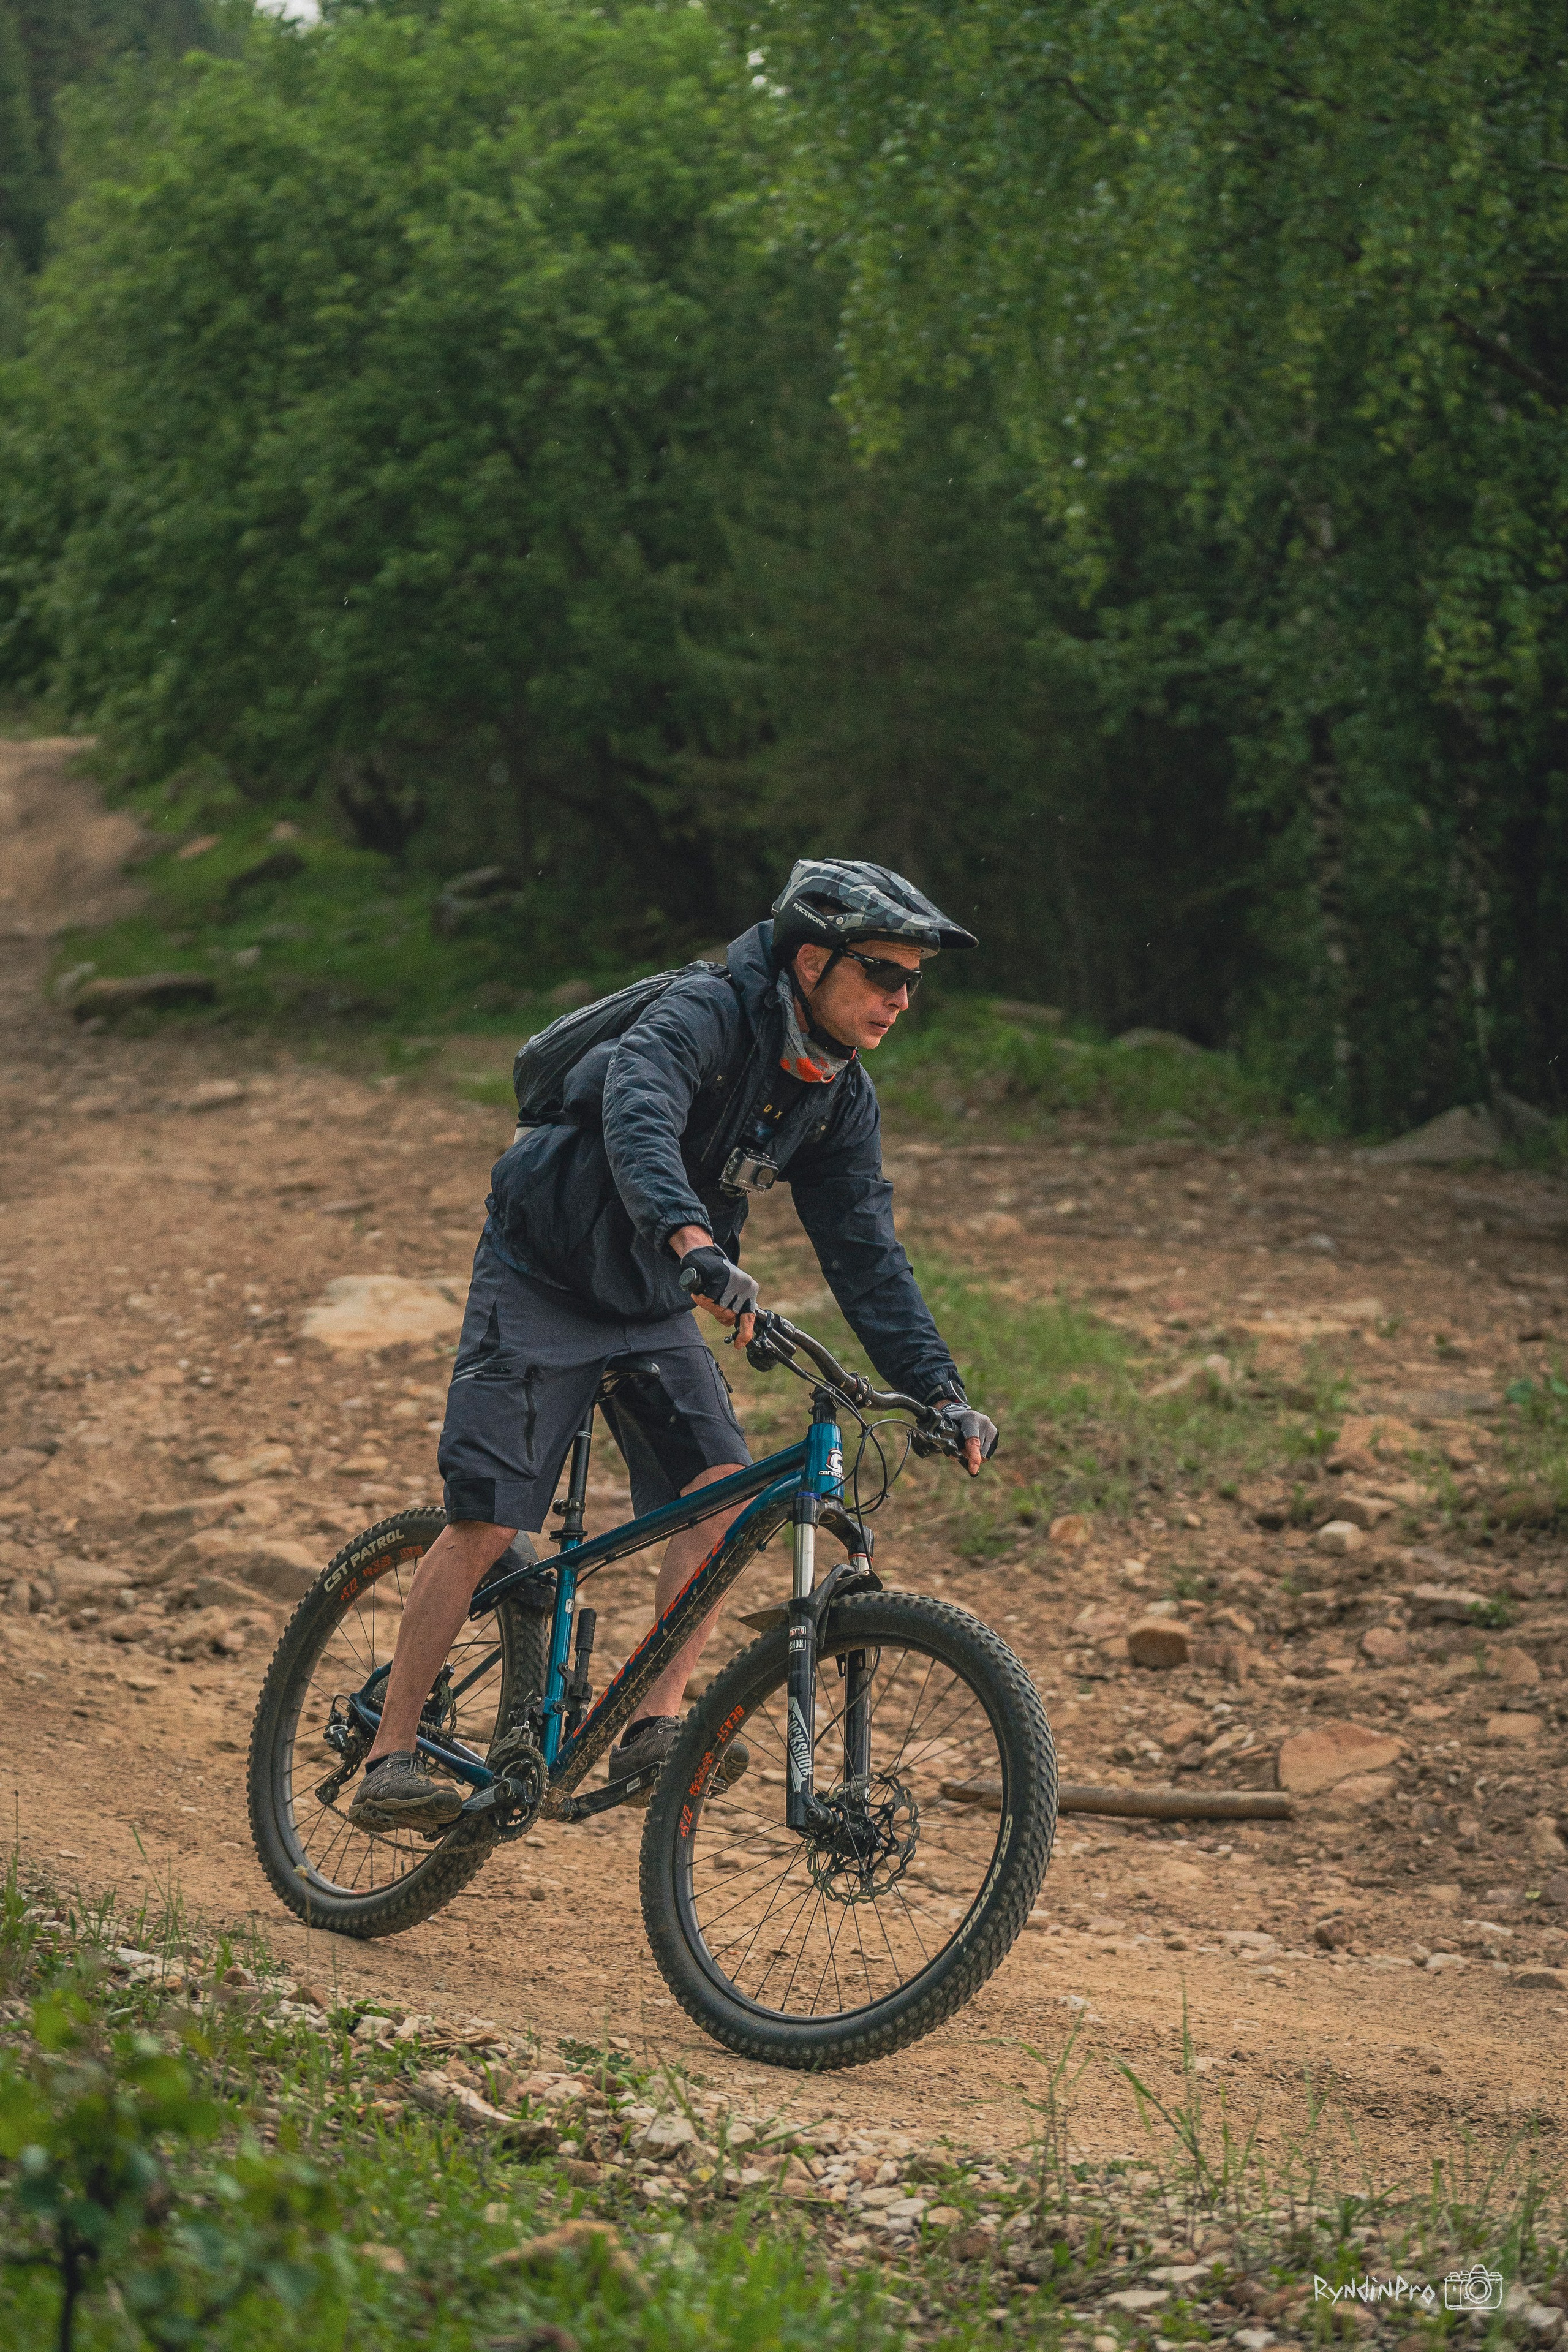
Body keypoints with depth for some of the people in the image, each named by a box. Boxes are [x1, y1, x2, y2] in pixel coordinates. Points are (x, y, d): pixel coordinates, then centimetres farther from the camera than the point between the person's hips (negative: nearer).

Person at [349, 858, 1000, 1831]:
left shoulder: (842, 1100, -4)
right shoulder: (704, 1015, -26)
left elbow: (866, 1252, 0)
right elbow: (637, 1119, -46)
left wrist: (939, 1390, -12)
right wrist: (693, 1242, -64)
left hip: (654, 1311, 6)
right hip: (543, 1285, -6)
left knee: (726, 1490, -15)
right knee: (487, 1521, -11)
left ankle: (656, 1723, -8)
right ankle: (389, 1761, -3)